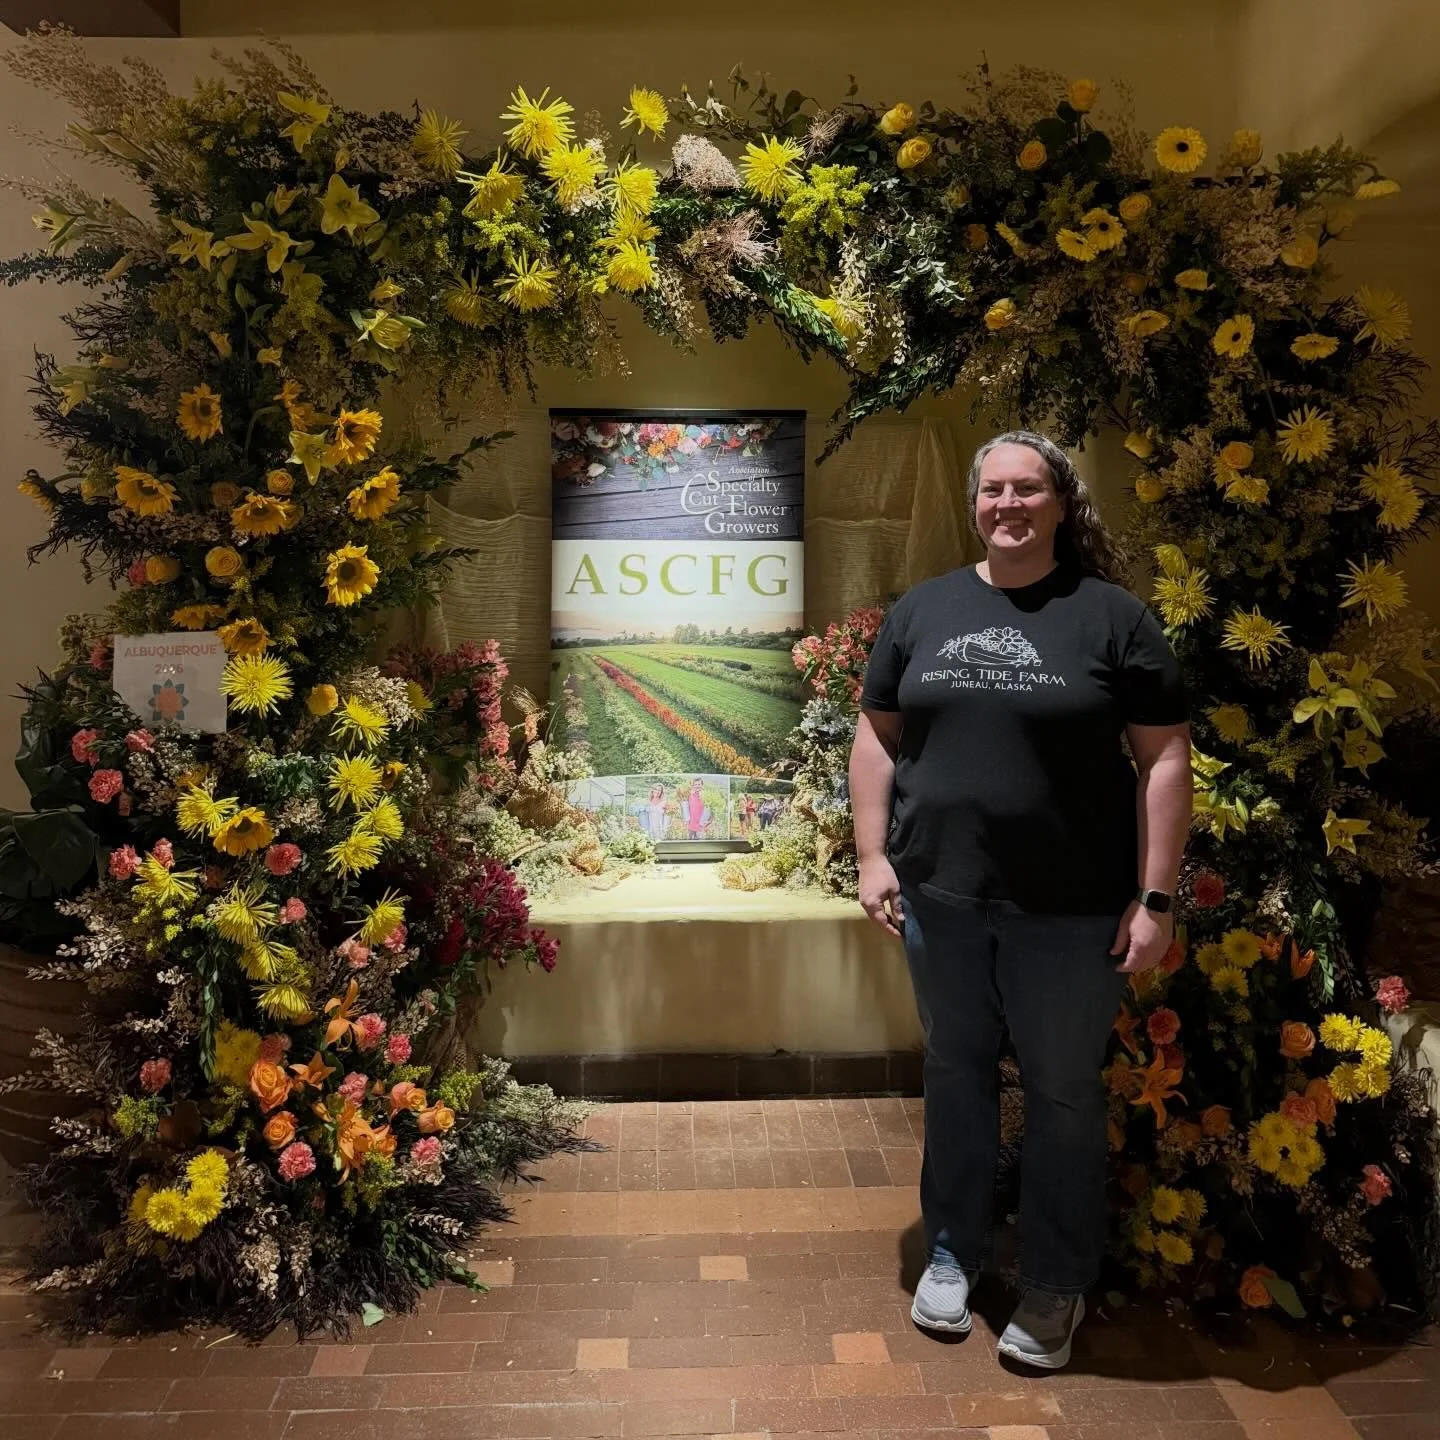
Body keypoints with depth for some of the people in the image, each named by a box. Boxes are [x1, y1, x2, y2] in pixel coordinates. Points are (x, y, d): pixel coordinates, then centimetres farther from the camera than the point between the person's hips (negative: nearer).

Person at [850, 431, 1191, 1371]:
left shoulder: (1113, 616, -5)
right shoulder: (924, 610, 5)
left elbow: (1166, 759, -5)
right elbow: (878, 736, 9)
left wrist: (1156, 898, -9)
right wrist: (874, 856, 1)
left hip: (1072, 908, -3)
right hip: (940, 895, 3)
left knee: (1064, 1091, 10)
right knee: (956, 1072, 17)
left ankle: (1058, 1284, 30)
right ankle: (953, 1250, 37)